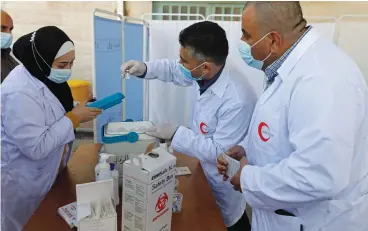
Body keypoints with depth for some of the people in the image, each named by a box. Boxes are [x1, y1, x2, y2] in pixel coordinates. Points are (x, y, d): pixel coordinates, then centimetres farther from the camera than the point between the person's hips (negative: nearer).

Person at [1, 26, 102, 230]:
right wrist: (74, 118, -27)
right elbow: (37, 148, -32)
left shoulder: (44, 77, -1)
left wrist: (81, 110, -4)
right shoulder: (20, 94, -29)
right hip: (22, 184, -8)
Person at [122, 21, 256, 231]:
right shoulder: (205, 75, -11)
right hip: (205, 171, 8)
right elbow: (174, 70, 7)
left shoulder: (237, 100, -36)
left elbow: (219, 152, -30)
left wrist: (176, 133, -27)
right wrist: (144, 68, -10)